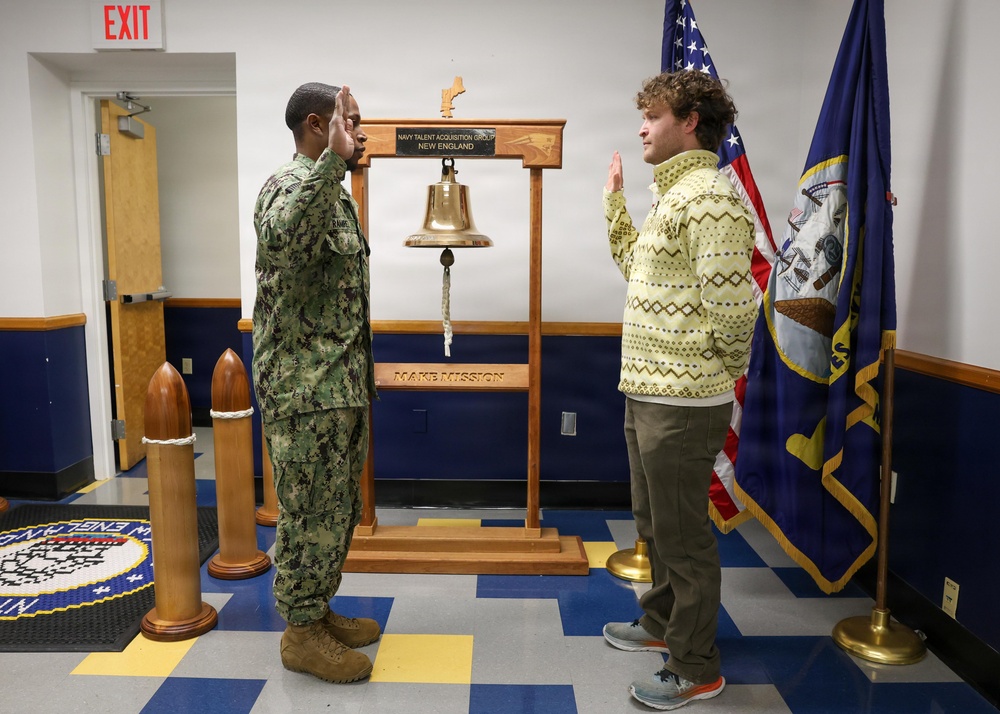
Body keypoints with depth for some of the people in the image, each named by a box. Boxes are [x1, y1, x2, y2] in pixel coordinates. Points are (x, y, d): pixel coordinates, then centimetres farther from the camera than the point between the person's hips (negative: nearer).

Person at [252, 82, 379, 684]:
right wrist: (333, 158, -46)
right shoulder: (288, 187, -15)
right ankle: (301, 633, 20)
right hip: (306, 389, -10)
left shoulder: (334, 194, 16)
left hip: (343, 384, 10)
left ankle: (319, 610, 33)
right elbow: (284, 237, -43)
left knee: (339, 509, 18)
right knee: (311, 513, 3)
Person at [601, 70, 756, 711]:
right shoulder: (675, 194, 14)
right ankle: (660, 625, 44)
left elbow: (732, 309, -24)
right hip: (648, 395, 10)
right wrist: (614, 202, 22)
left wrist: (724, 369, -7)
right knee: (655, 526, 23)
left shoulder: (710, 198, -19)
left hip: (683, 404, -10)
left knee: (684, 538, 4)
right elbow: (639, 268, 23)